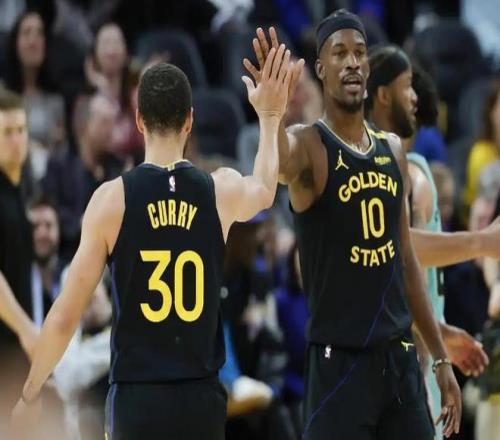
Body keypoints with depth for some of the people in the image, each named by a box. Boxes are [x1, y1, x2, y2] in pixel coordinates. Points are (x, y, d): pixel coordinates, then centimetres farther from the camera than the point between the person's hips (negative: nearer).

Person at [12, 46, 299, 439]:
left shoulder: (112, 199, -7)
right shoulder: (223, 191, 1)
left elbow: (65, 318, -4)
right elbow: (265, 190, 29)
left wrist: (30, 393, 8)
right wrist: (270, 116, 44)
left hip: (136, 397, -2)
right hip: (202, 398, 3)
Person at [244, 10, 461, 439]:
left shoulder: (392, 150, 11)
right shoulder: (309, 146, -9)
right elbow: (279, 164, -36)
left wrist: (440, 357, 17)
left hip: (399, 356, 6)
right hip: (339, 360, -6)